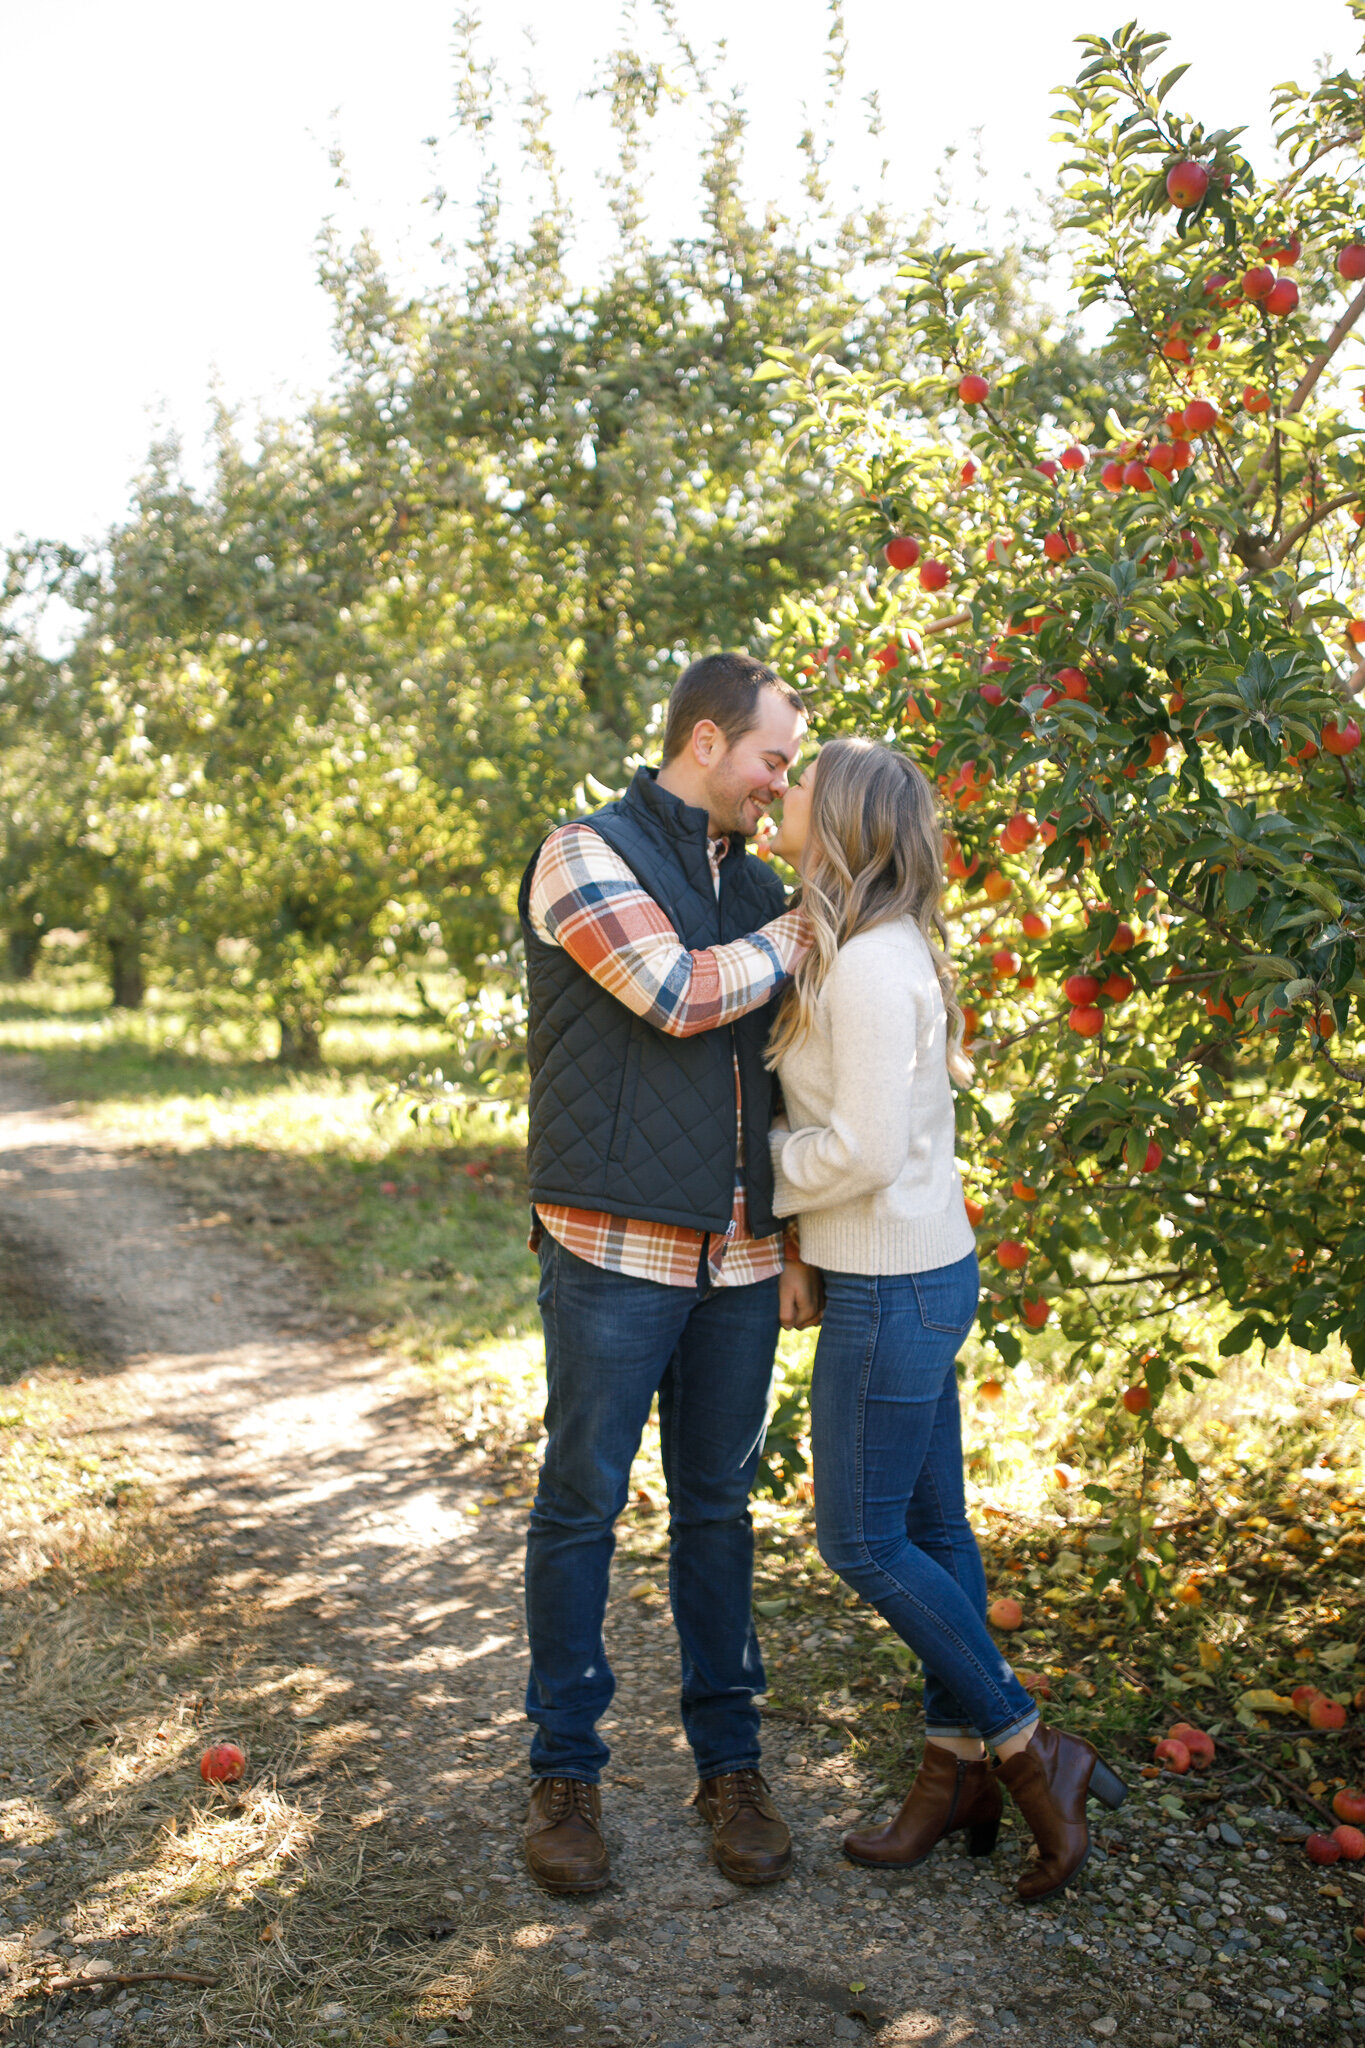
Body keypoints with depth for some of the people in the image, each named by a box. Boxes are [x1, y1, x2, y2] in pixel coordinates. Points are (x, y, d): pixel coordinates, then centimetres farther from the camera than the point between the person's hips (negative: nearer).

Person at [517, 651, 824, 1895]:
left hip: (738, 1263, 6)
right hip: (616, 1251, -5)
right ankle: (566, 1771, 21)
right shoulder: (586, 857, -3)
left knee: (719, 1509, 13)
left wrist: (793, 1246, 12)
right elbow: (678, 995, -17)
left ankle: (731, 1764, 26)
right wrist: (807, 928, -5)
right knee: (581, 1507, 5)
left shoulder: (757, 887, 15)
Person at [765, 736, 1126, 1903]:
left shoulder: (871, 967, -20)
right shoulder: (878, 953, 10)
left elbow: (862, 1150, -22)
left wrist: (746, 1178, -9)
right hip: (923, 1272, 9)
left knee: (861, 1541, 2)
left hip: (893, 1289, -9)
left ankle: (1033, 1751, 13)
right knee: (931, 1529, 16)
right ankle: (957, 1771, 28)